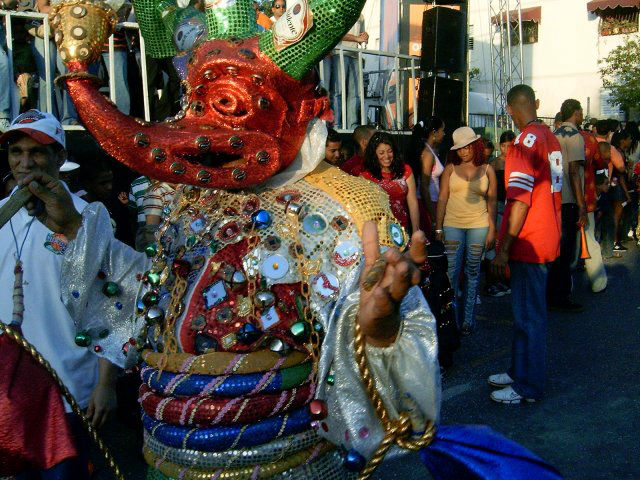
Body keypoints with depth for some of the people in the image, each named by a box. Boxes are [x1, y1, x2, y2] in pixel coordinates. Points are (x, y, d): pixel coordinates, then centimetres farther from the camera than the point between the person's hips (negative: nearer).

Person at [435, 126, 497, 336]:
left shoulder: (487, 170, 6)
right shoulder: (450, 169, 5)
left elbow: (492, 202, 6)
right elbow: (442, 199, 4)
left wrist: (492, 230, 1)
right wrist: (438, 228, -1)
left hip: (479, 225, 0)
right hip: (453, 225, 0)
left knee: (473, 272, 5)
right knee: (452, 272, -4)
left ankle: (468, 318, 13)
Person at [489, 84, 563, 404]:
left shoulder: (526, 141, -17)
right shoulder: (551, 138, 11)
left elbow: (520, 200, -23)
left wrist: (503, 250, -21)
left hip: (528, 243, -9)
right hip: (547, 239, 9)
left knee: (528, 316, -1)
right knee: (528, 312, 18)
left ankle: (528, 387, 8)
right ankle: (520, 372, 30)